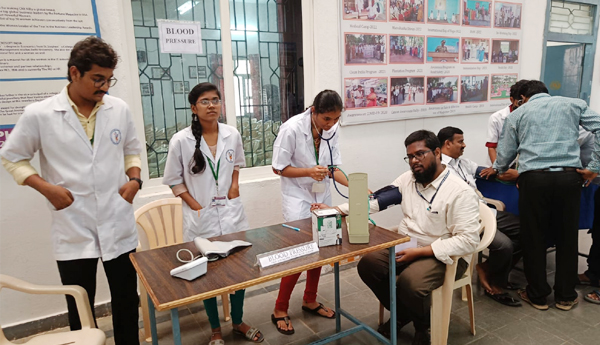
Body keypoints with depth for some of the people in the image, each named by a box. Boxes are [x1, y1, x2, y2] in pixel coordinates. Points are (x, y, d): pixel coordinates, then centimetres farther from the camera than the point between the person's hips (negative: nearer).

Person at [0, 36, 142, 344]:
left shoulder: (119, 109, 2)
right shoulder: (38, 115, -6)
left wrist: (134, 179, -3)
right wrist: (46, 188, -10)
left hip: (119, 226, 3)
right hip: (72, 231, -2)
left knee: (127, 302, 15)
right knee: (80, 311, 11)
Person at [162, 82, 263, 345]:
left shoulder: (232, 135, -1)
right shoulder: (181, 141, -11)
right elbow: (174, 180, -4)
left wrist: (234, 184, 1)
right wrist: (197, 207, -10)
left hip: (231, 212, 3)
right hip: (201, 217, -3)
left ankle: (238, 322, 35)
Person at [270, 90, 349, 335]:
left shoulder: (330, 130, -4)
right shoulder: (292, 129, -20)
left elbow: (332, 167, 1)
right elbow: (279, 168, -13)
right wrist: (309, 172, -26)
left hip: (322, 196, 6)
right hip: (297, 197, -6)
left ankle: (310, 300, 33)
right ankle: (280, 310, 12)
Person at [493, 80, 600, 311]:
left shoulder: (517, 114, 14)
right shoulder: (574, 105, 17)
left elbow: (505, 154, 12)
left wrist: (498, 170, 32)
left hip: (534, 178, -1)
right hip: (569, 177, 2)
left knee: (533, 238, 10)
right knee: (567, 237, 14)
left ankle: (537, 295, 22)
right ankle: (565, 296, 26)